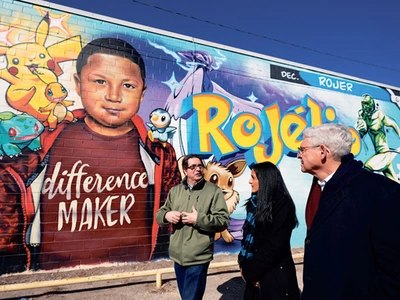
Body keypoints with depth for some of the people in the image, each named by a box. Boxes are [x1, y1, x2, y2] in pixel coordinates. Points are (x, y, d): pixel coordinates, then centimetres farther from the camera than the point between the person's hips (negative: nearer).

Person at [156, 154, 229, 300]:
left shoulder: (213, 190, -7)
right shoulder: (175, 190, 6)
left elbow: (224, 221, -12)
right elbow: (159, 214, 9)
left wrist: (199, 219, -22)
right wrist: (166, 215, -14)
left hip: (198, 257, -5)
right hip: (178, 255, 5)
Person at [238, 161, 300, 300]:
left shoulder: (282, 204, -16)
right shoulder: (257, 202, 5)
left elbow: (275, 245, -20)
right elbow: (248, 235, 8)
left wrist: (249, 270, -14)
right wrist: (244, 265, -1)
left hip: (274, 274, -7)